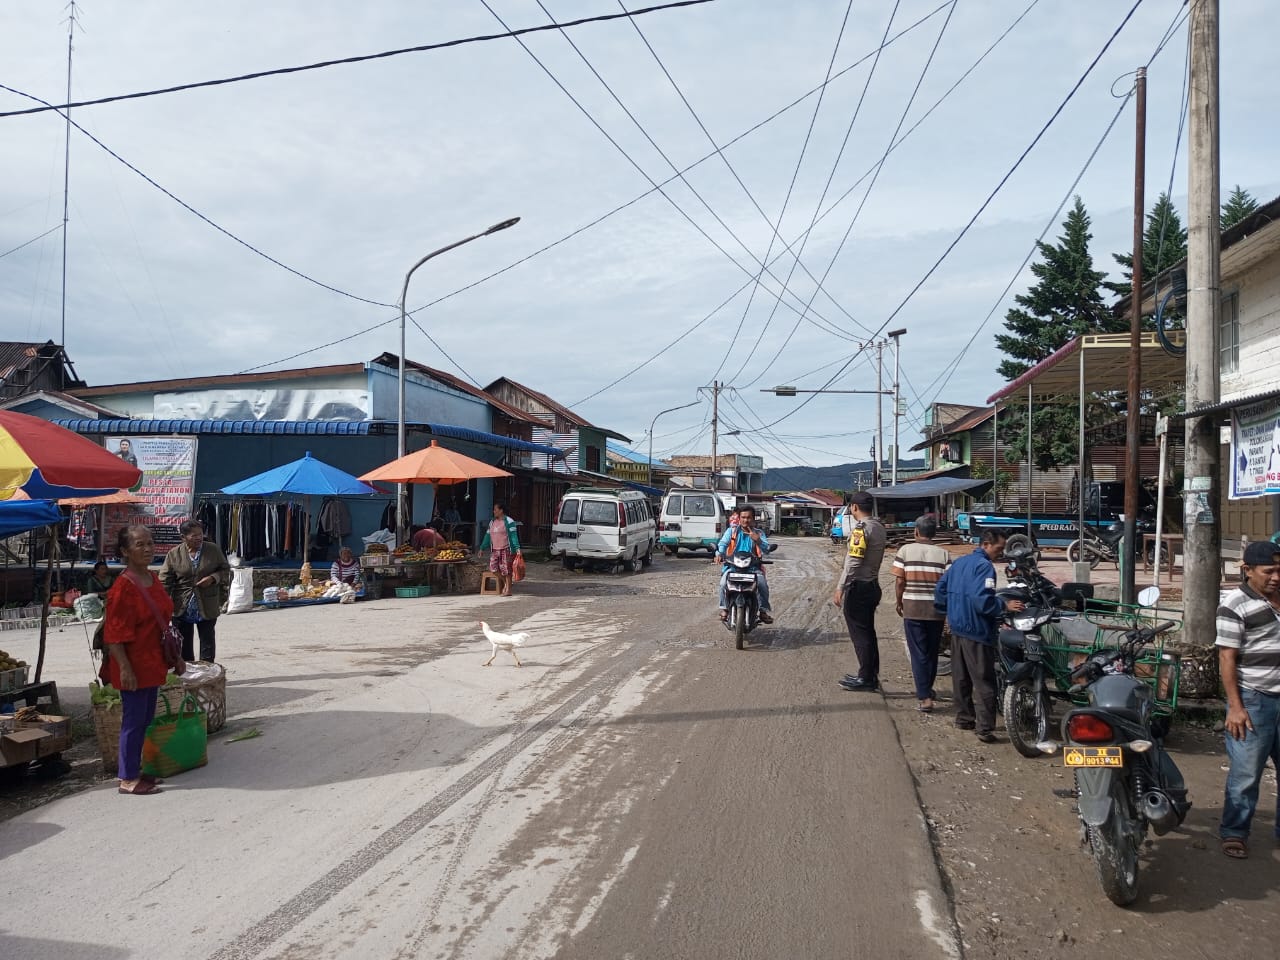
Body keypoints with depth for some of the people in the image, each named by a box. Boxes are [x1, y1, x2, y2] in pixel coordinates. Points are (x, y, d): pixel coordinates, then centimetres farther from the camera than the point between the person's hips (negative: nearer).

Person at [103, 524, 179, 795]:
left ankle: (134, 769, 29)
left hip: (152, 663, 9)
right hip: (133, 665, -9)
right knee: (134, 719, 0)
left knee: (145, 718, 16)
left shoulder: (153, 580, 8)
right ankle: (128, 779, 11)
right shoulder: (123, 587, -18)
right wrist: (125, 669, -22)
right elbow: (114, 635, -19)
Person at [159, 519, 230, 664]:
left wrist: (213, 578, -13)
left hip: (207, 608, 0)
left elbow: (225, 569, 7)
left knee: (207, 643, 6)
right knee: (184, 646, 10)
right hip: (182, 609, 0)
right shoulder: (173, 554, -4)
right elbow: (165, 582, -6)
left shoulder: (214, 550, -1)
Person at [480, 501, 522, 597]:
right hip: (495, 550, 6)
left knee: (506, 569, -4)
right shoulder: (492, 522, 15)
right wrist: (482, 548, 17)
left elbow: (513, 536, -11)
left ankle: (508, 590, 4)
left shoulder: (509, 521, -6)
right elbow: (487, 536, 19)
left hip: (506, 549, -6)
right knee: (493, 567, -5)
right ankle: (504, 582, 17)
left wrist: (517, 548, -20)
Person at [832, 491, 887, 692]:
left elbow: (853, 562, -23)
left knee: (859, 633, -2)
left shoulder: (861, 528, -17)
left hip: (858, 587, -9)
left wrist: (840, 588, -21)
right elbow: (873, 558, 9)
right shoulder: (879, 527, 11)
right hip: (872, 585, 9)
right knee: (868, 631, 16)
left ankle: (865, 679, 3)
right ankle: (872, 675, 22)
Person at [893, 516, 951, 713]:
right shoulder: (943, 554, -1)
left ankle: (925, 697, -5)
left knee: (919, 654, 2)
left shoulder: (905, 550, -4)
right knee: (932, 652, 18)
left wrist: (899, 602, 9)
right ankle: (927, 689, 35)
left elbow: (899, 581, -5)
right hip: (936, 608, 2)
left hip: (912, 608, -2)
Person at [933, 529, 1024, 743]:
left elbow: (940, 587, 17)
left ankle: (963, 718, 24)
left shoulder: (960, 562, 13)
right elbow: (982, 599, -26)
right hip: (976, 631, -9)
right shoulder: (985, 566, -15)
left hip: (957, 627, 9)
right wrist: (1005, 606, -20)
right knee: (984, 681, -6)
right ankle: (985, 728, -6)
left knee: (960, 677, 15)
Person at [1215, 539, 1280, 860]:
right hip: (1253, 700, -6)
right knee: (1246, 773, -1)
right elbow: (1227, 658, -13)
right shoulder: (1235, 606, -11)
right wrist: (1235, 707, -16)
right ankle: (1233, 832, 12)